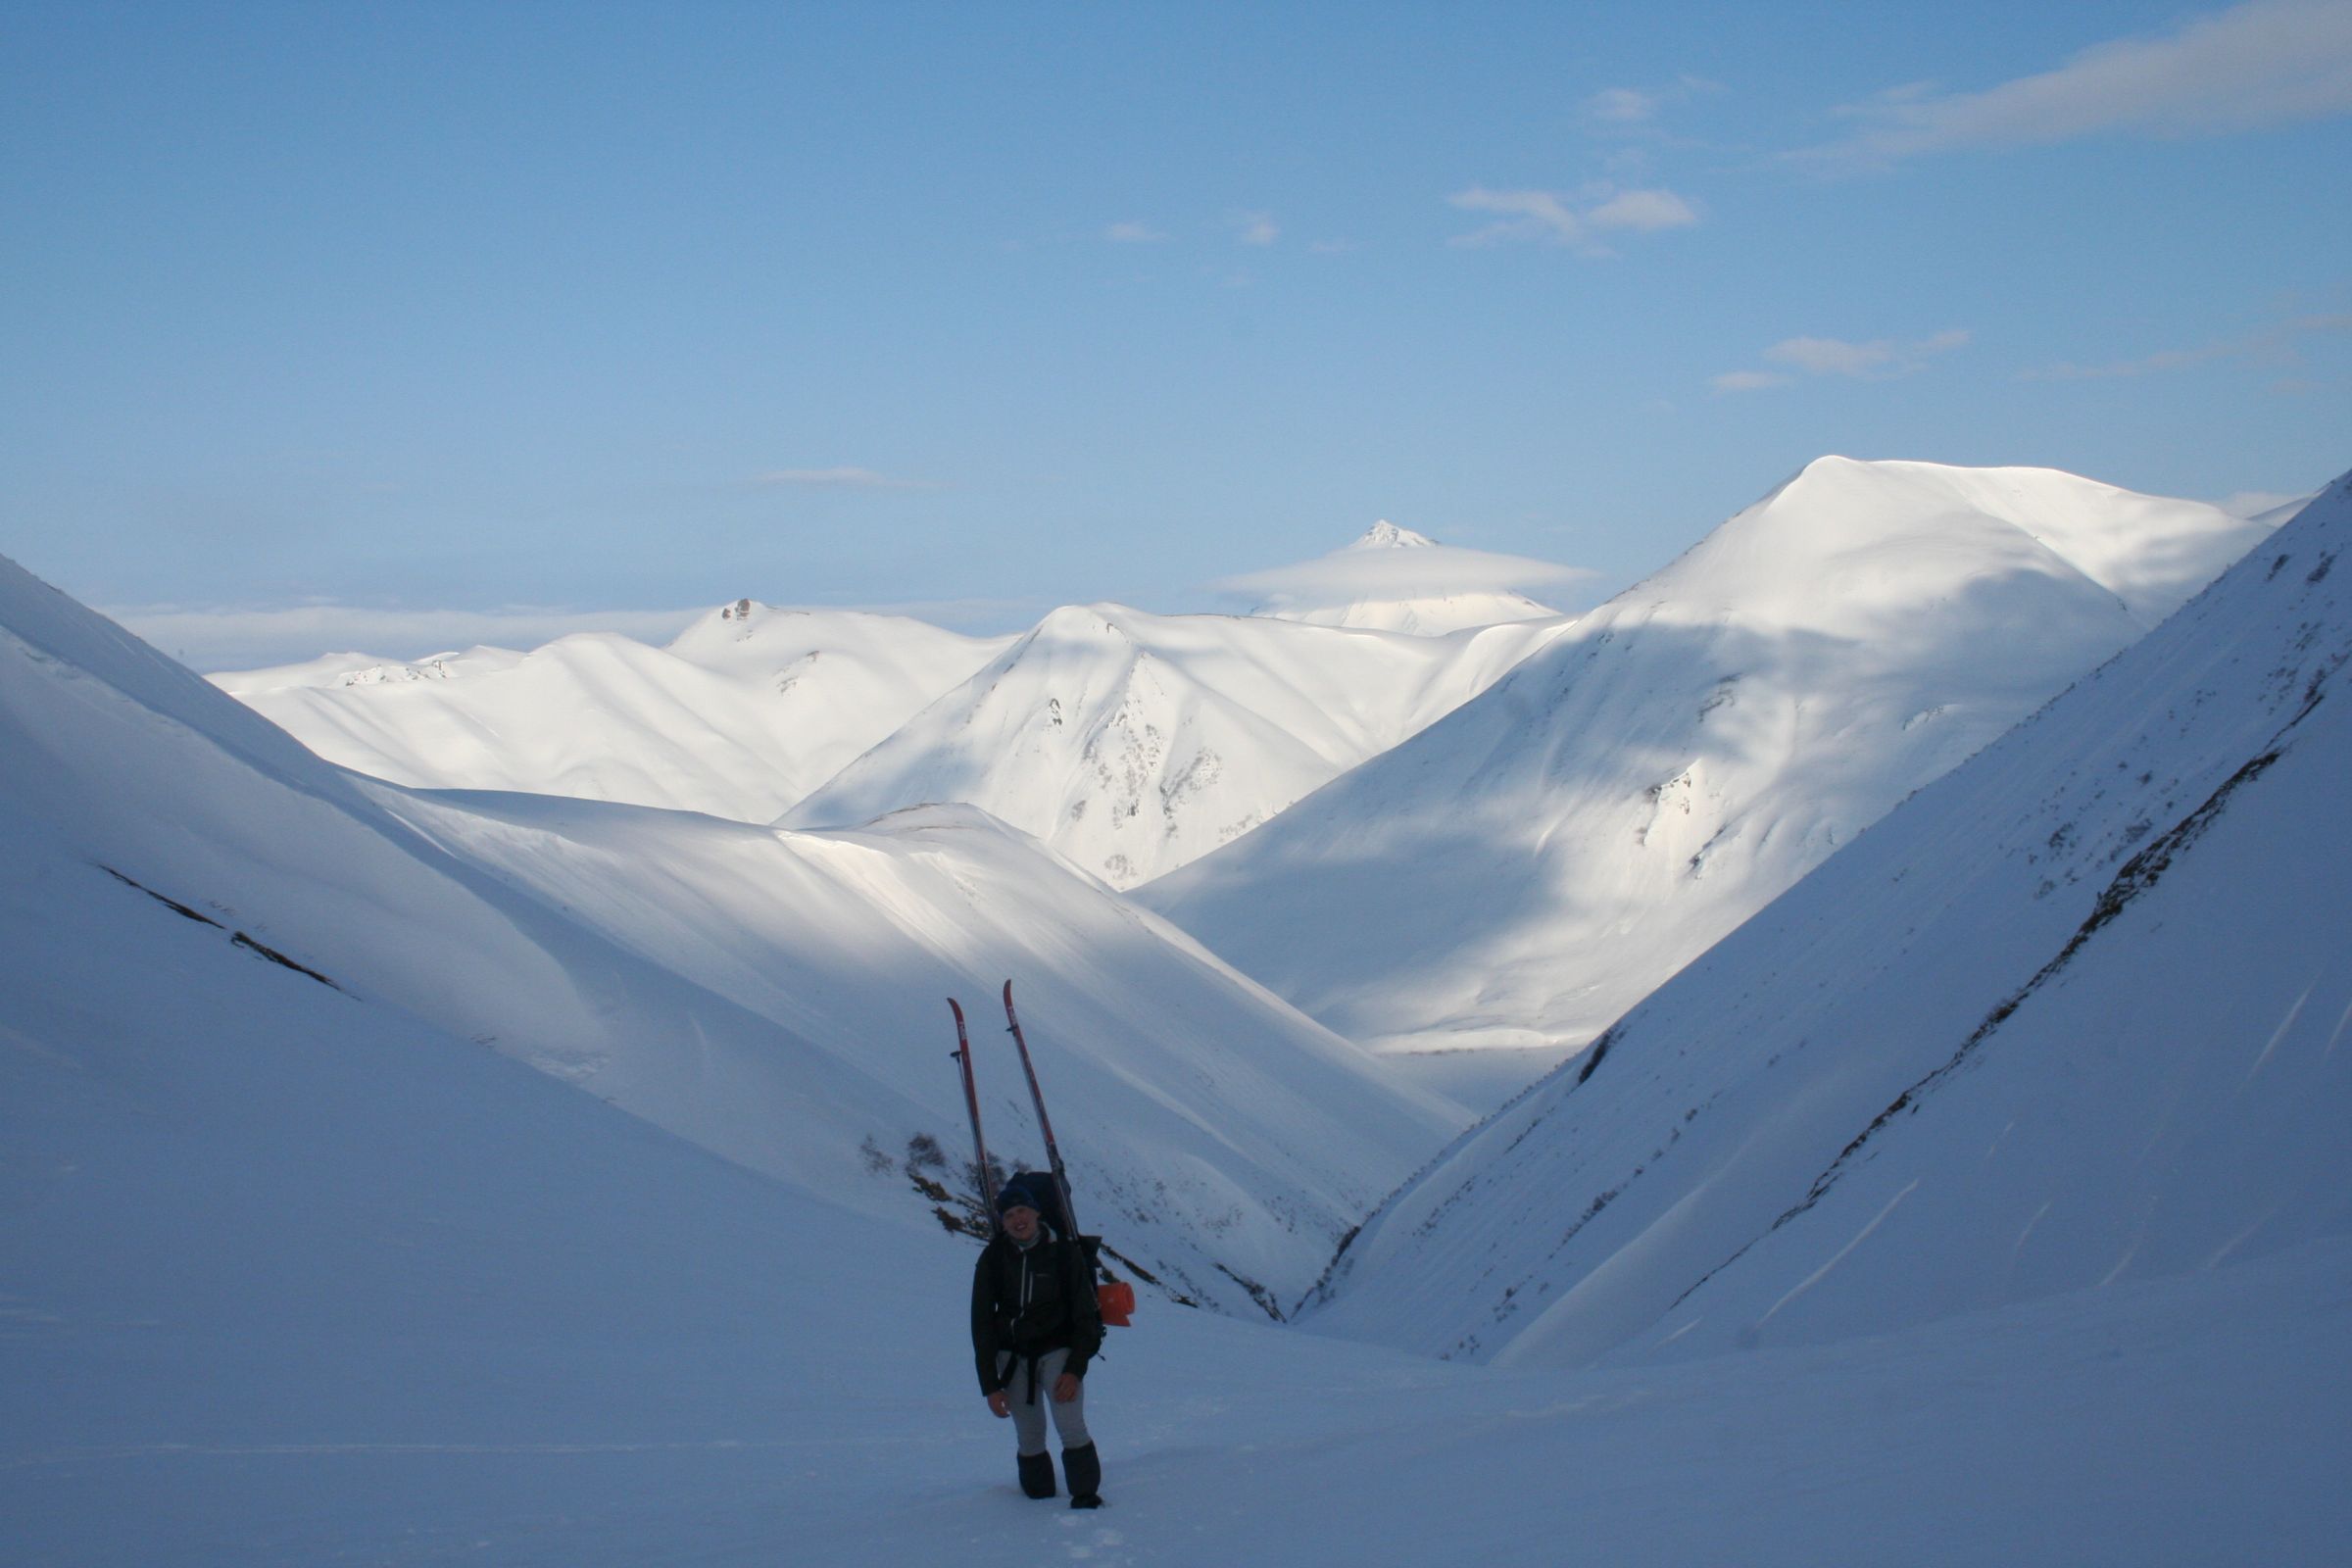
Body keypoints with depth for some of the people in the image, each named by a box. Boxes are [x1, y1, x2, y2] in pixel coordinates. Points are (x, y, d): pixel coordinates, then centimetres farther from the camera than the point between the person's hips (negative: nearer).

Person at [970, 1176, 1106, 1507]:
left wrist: (1075, 1369, -11)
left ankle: (1086, 1498, -8)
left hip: (1057, 1349, -2)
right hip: (1013, 1355, 2)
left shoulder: (1064, 1252, -7)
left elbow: (1085, 1315, -2)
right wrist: (990, 1385, -3)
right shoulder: (993, 1259, -2)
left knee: (1070, 1427, -18)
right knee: (1029, 1439, 0)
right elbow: (982, 1323, 2)